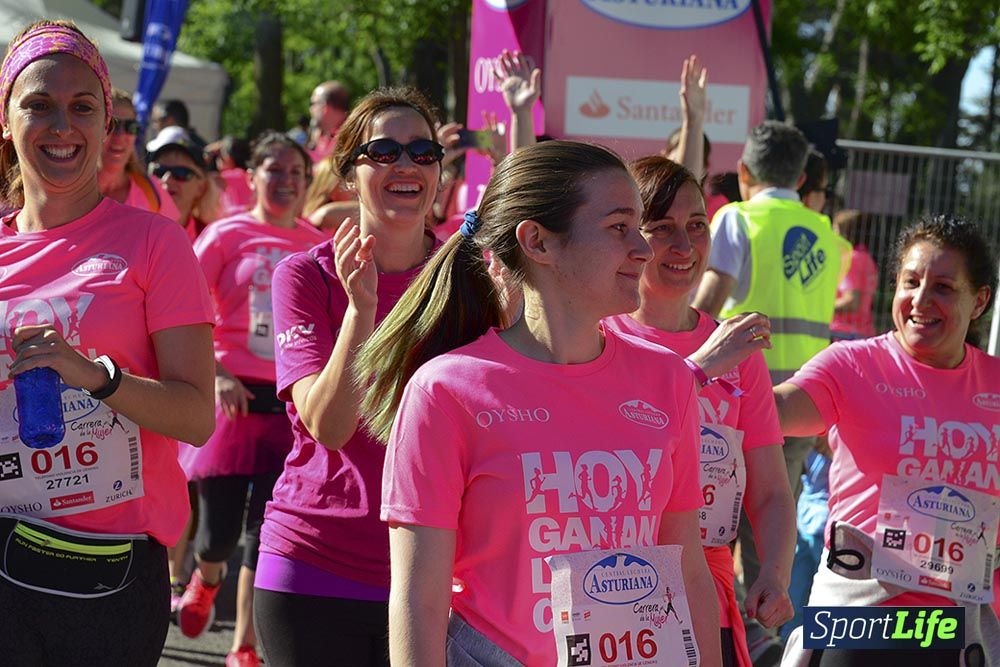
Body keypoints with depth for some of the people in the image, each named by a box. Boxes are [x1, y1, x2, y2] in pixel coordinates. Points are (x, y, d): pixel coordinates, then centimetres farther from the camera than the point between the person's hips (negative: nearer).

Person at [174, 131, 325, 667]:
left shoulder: (318, 246, 7)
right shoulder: (227, 235, -1)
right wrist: (217, 375, -12)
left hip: (292, 402, 2)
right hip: (233, 396, -2)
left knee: (269, 530, -1)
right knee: (220, 528, 1)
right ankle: (206, 578, 37)